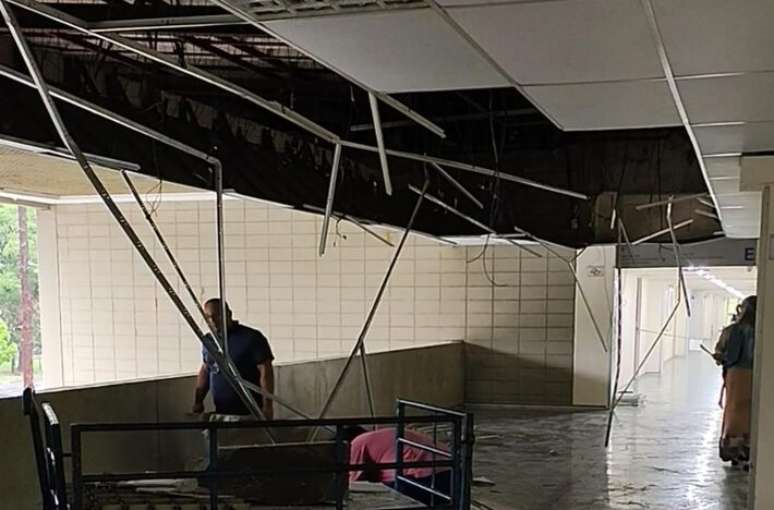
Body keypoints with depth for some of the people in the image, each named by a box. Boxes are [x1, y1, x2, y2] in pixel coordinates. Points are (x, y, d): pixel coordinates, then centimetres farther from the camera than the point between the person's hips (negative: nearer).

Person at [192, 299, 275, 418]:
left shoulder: (252, 338, -9)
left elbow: (265, 371, -12)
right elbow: (205, 370, 20)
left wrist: (267, 406, -17)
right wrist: (198, 401, 11)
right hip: (220, 413, 6)